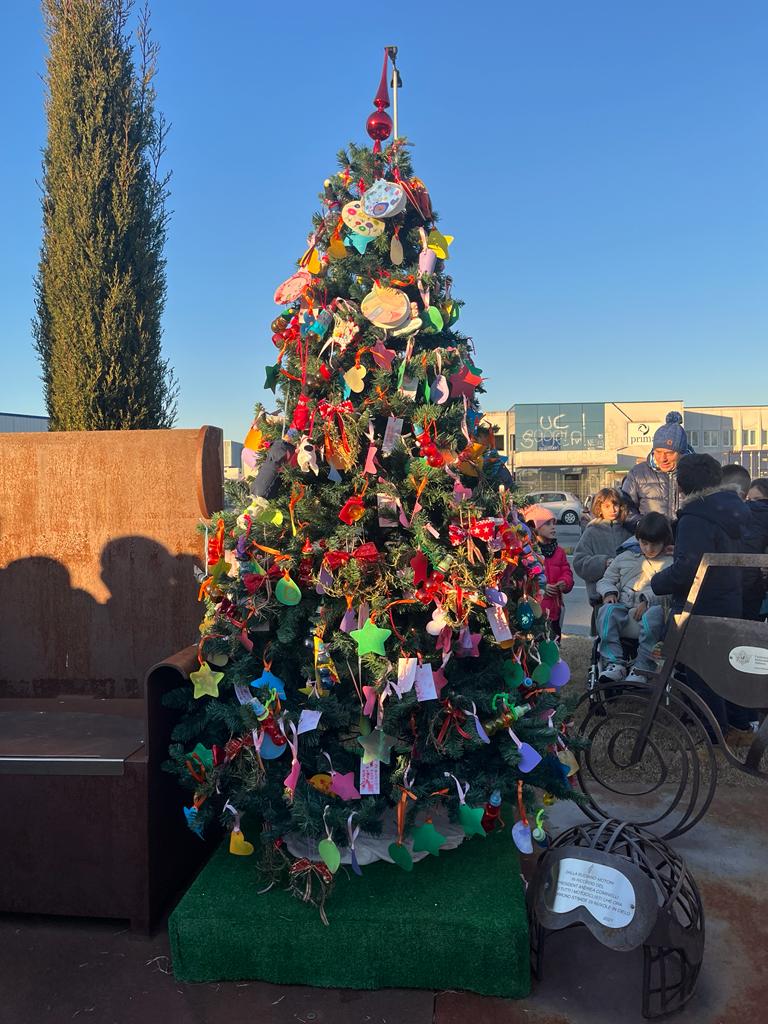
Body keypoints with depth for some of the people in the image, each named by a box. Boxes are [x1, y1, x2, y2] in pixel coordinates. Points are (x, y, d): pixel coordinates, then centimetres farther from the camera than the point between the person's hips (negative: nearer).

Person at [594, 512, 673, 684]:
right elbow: (607, 580, 24)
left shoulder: (670, 563, 11)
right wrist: (609, 593, 1)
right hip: (624, 608, 3)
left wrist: (648, 600, -19)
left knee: (654, 614, -37)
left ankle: (641, 668, -32)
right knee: (607, 611, -29)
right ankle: (614, 664, -31)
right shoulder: (625, 557, 20)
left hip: (652, 609, -3)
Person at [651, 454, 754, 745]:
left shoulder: (696, 518, -24)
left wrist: (657, 583, -16)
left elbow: (686, 568, -31)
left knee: (702, 675, 5)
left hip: (701, 609, -9)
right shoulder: (733, 510, 5)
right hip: (731, 602, 9)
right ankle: (740, 727, 36)